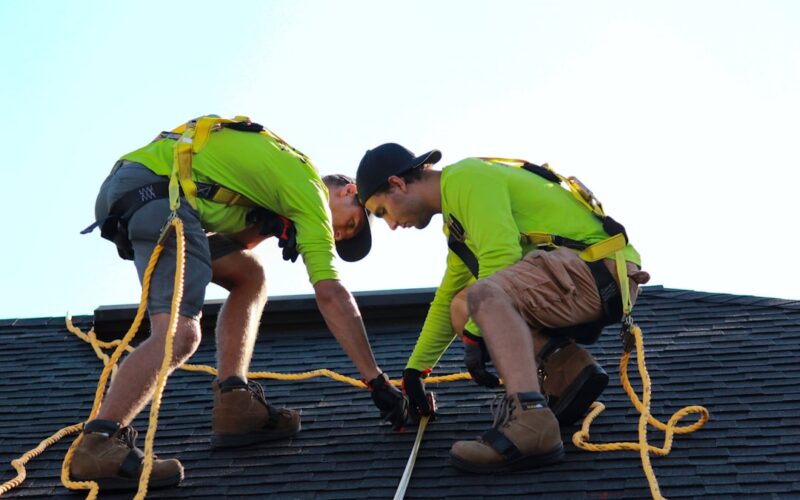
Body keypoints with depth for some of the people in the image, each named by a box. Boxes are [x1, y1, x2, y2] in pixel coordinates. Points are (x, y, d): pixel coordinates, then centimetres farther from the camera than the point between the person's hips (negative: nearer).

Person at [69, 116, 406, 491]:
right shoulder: (310, 190, 2)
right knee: (179, 334, -20)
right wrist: (377, 381, -2)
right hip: (155, 189, -10)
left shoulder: (283, 169, 28)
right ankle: (98, 445, -30)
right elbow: (331, 295, -4)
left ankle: (234, 409, 9)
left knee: (249, 275, 18)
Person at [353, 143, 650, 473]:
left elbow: (501, 257, -19)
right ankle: (568, 369, -1)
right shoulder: (457, 215, 24)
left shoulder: (466, 178, -7)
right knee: (462, 308, 10)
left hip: (601, 269, -10)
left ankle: (531, 423, -45)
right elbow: (447, 299, 33)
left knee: (484, 295, -30)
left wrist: (474, 335, -14)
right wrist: (414, 370, 37)